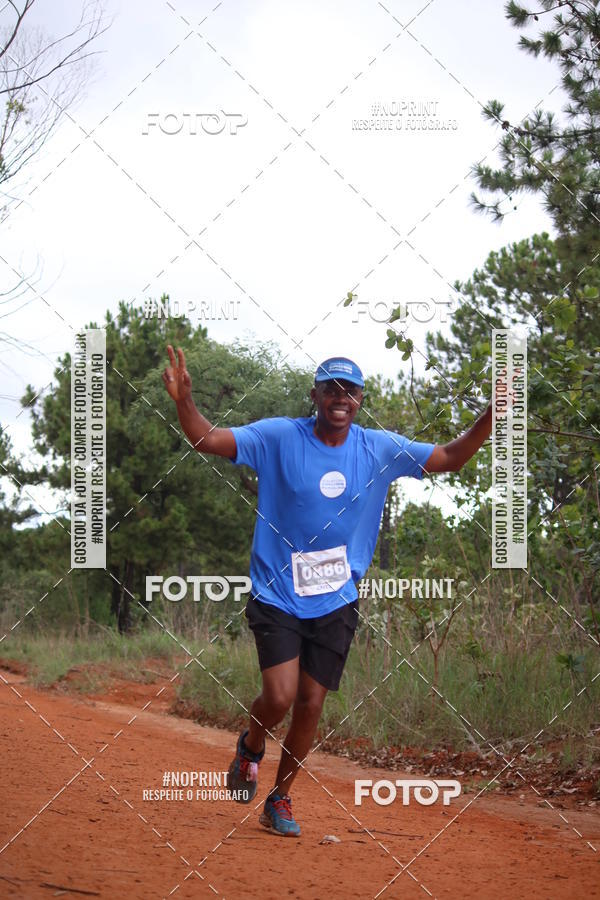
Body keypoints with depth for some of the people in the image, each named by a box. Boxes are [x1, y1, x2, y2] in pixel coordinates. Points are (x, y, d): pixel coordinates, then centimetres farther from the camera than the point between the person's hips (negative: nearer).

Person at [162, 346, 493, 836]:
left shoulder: (381, 448, 1)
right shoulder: (278, 438, -8)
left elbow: (450, 458, 8)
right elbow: (207, 439, -13)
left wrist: (491, 415, -7)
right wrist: (184, 400, -32)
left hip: (336, 602, 3)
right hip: (278, 595, -3)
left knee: (311, 705, 5)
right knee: (280, 698, -16)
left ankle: (280, 800, 25)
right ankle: (251, 747, 20)